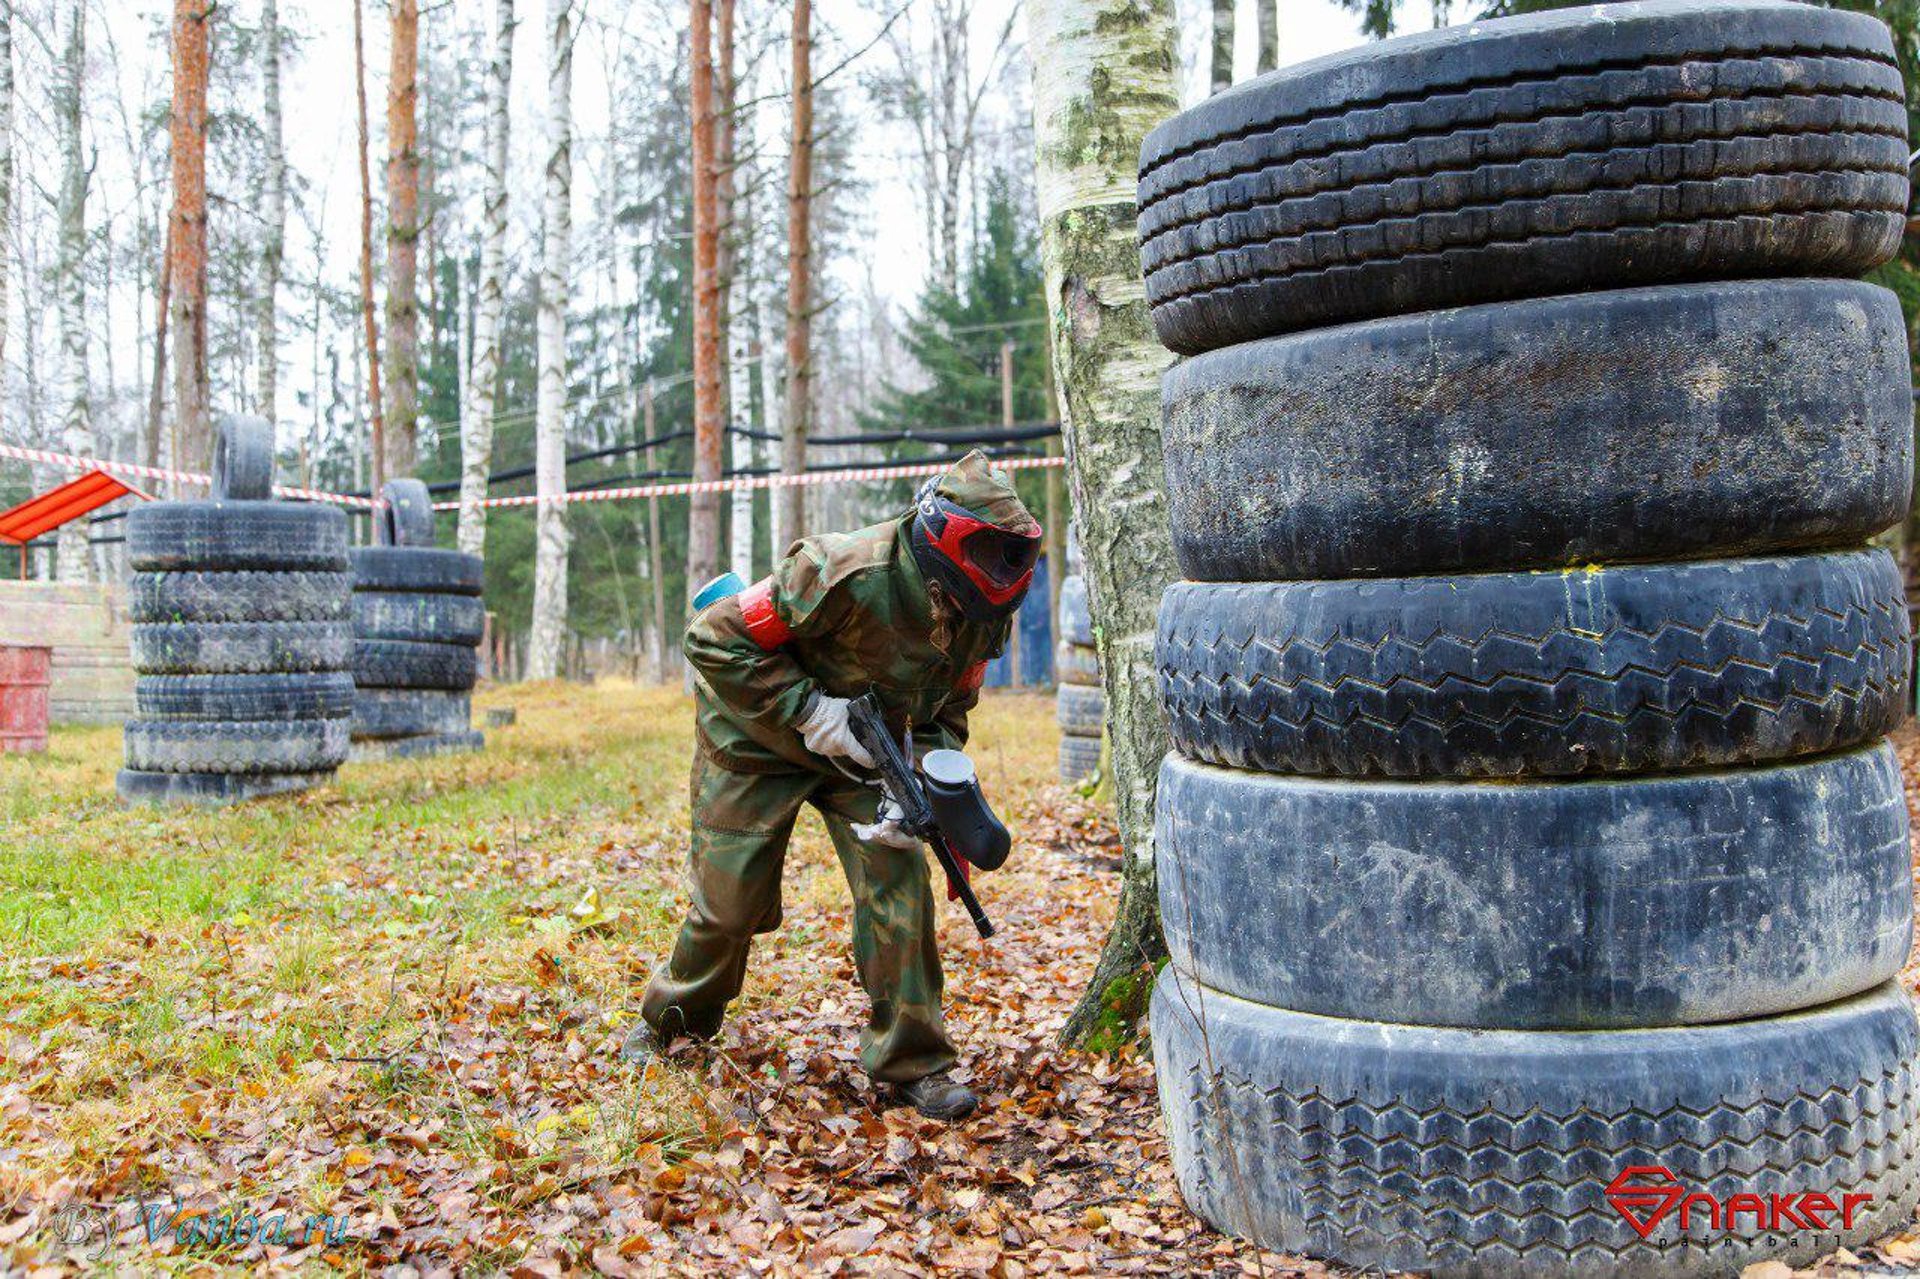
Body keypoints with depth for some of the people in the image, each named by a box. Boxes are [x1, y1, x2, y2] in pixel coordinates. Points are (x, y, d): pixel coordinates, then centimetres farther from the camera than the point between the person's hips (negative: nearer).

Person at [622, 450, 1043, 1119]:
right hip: (758, 736, -5)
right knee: (730, 900, 0)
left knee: (899, 878, -10)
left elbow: (945, 715, -2)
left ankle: (910, 1062, 3)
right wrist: (810, 712, -31)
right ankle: (670, 1022, 30)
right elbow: (715, 640, -29)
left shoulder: (983, 615, -14)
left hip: (862, 750, 5)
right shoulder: (847, 573, -35)